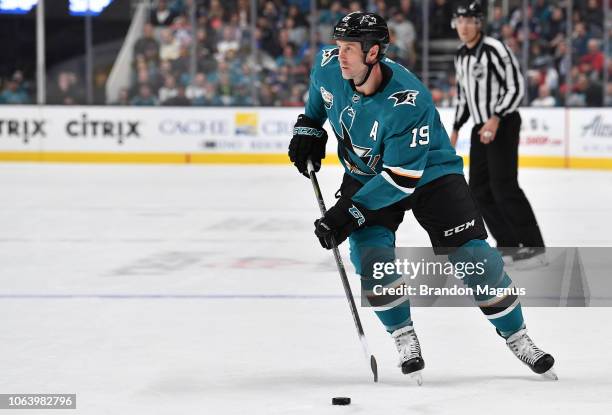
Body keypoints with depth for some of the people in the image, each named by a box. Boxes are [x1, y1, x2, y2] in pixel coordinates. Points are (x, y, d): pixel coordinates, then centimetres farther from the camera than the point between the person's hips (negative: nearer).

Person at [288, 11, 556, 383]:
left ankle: (517, 337, 10)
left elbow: (402, 176, -34)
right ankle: (404, 338, 0)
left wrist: (349, 213, -36)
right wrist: (309, 126, 5)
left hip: (429, 173, -4)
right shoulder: (329, 66, -19)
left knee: (473, 255, -10)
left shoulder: (409, 103, -36)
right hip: (365, 174, 4)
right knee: (369, 253, -20)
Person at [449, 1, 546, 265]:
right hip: (480, 127, 9)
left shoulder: (494, 49, -14)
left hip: (503, 124, -9)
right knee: (480, 189, 6)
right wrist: (456, 129, 20)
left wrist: (496, 119, -25)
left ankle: (534, 247, -12)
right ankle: (509, 246, 13)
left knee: (503, 186, -15)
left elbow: (516, 87, -17)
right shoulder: (460, 56, 13)